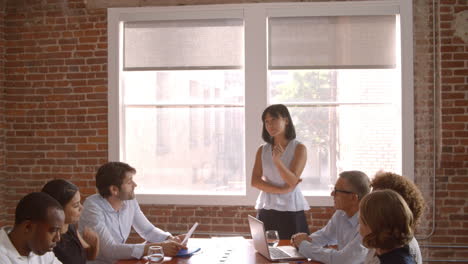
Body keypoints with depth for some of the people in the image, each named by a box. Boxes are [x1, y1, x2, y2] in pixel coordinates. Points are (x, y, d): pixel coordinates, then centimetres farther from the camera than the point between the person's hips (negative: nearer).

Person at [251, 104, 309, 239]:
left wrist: (277, 160, -26)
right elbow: (255, 181, -1)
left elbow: (292, 181, -11)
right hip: (266, 209, 3)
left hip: (290, 210, -3)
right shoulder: (262, 150, 7)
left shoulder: (299, 148, -3)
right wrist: (281, 190, -13)